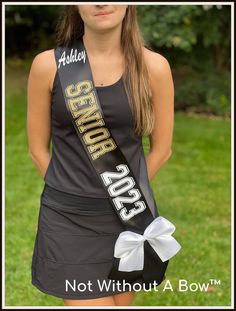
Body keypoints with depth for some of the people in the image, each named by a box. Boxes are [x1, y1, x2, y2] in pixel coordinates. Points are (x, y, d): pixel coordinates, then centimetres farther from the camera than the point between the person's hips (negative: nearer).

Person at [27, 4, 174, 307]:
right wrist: (70, 194, 7)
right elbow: (38, 149, 4)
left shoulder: (154, 67, -5)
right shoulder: (48, 65, -5)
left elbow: (161, 149, 6)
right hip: (68, 218, -1)